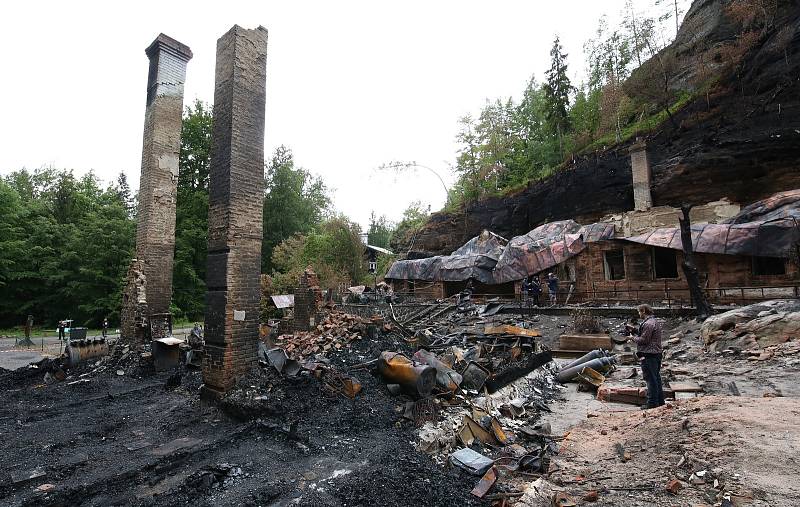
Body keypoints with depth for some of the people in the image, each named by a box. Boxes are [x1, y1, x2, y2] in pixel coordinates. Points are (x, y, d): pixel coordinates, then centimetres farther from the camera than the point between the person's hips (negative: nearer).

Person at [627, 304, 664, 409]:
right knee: (656, 378, 17)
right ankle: (660, 401, 27)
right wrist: (635, 332, 13)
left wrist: (633, 338, -5)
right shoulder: (655, 321, 14)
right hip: (657, 353, 11)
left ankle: (652, 402, 2)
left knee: (651, 379, -4)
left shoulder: (648, 324, -20)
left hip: (649, 355, -10)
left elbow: (643, 340, -21)